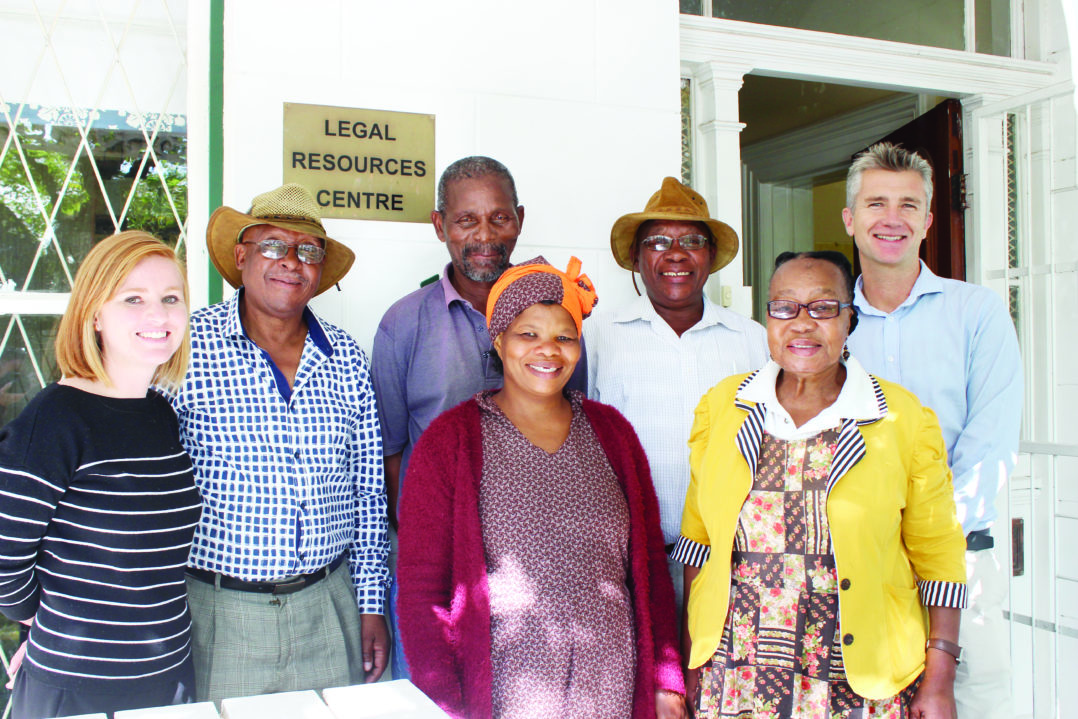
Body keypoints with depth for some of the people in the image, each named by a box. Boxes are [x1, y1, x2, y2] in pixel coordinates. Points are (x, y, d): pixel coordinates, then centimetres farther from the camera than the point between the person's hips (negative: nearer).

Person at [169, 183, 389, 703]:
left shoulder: (346, 359, 3)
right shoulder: (187, 347, -7)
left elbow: (368, 491, 8)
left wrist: (371, 605, 8)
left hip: (329, 604, 3)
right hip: (217, 611, -3)